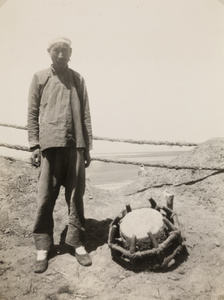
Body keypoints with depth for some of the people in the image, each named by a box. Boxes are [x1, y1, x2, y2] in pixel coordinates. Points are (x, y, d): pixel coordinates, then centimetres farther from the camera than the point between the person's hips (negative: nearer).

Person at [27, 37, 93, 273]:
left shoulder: (78, 79, 13)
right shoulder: (39, 78, 9)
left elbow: (85, 115, 11)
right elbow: (32, 113, 5)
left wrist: (87, 147, 7)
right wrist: (34, 145, -3)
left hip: (75, 145, 2)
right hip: (50, 145, -1)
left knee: (75, 196, 5)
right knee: (45, 198, 1)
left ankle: (77, 242, 17)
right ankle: (42, 247, 12)